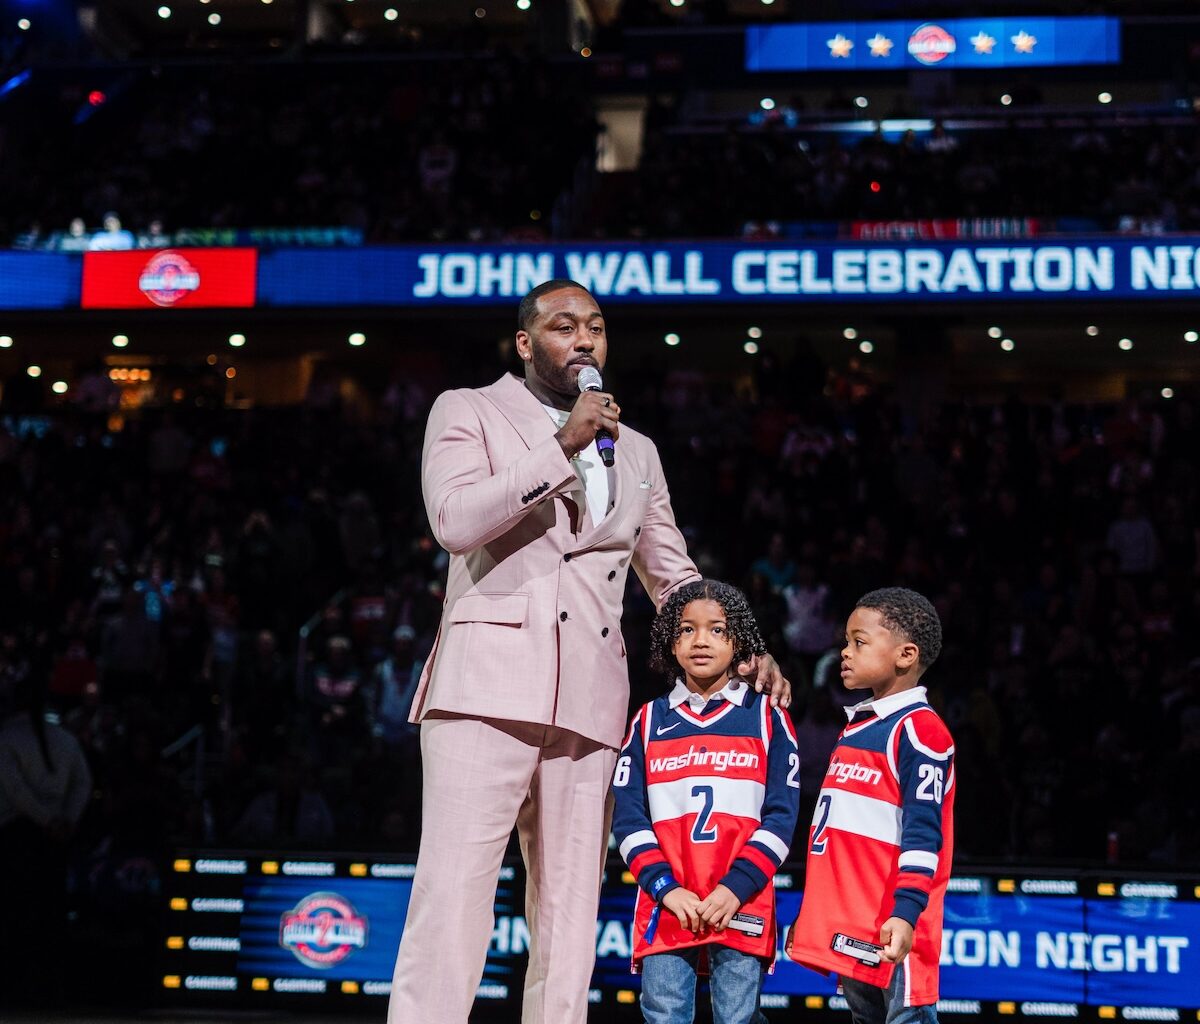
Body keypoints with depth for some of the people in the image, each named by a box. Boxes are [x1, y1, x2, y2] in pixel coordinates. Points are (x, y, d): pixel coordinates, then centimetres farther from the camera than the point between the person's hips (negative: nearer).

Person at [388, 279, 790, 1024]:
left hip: (589, 704, 5)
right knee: (452, 908, -15)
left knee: (570, 927, 2)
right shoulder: (468, 412, 9)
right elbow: (455, 520, -9)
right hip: (489, 684, -5)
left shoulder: (637, 452, 23)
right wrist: (561, 447, -11)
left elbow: (675, 577, 26)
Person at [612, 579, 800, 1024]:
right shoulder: (649, 721, 11)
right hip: (665, 907, 2)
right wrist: (667, 889, -8)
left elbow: (780, 816, 0)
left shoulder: (767, 718, 7)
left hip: (741, 907, -1)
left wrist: (736, 888, -11)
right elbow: (629, 819, 5)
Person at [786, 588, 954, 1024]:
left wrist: (906, 912, -26)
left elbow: (922, 833, -18)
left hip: (891, 933, -10)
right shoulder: (856, 729, 19)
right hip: (848, 929, 10)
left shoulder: (919, 731, -10)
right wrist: (810, 914, 27)